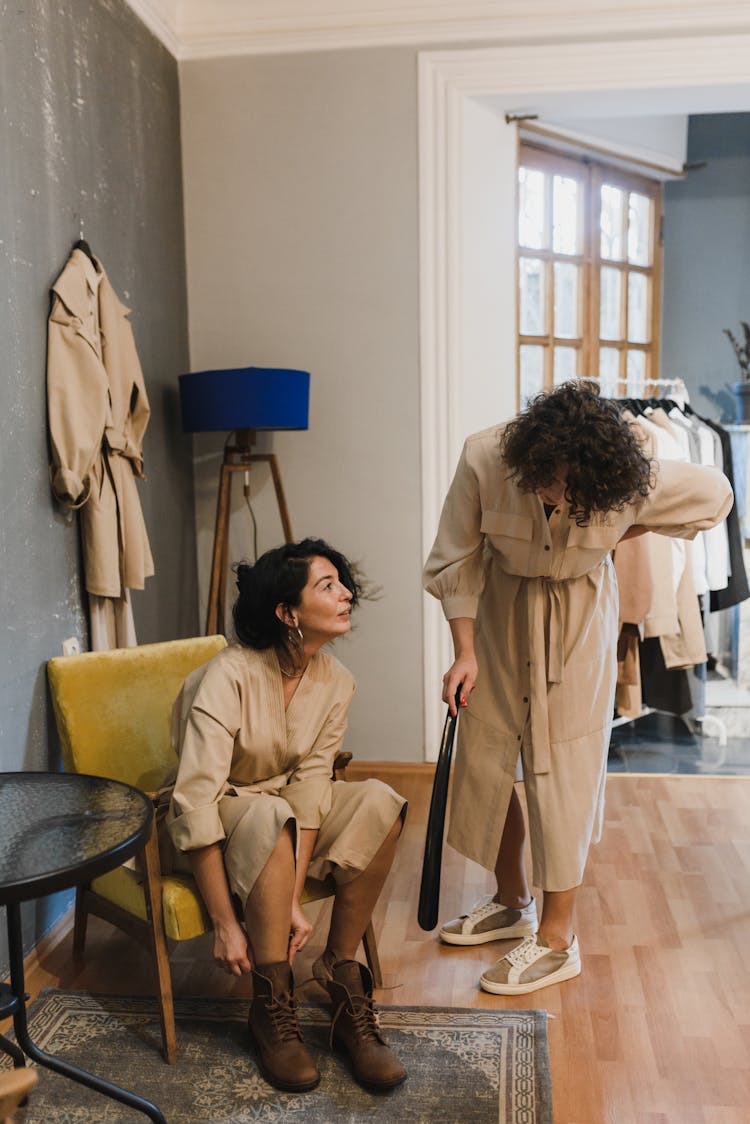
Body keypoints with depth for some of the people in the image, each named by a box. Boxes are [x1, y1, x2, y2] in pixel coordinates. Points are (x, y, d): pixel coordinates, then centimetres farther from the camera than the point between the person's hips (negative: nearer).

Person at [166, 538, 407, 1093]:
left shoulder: (336, 681, -10)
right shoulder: (228, 677, -27)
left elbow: (311, 785, -14)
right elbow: (196, 800, -30)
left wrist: (293, 900, -23)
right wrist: (225, 923, -29)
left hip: (285, 807, 5)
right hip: (218, 819, -5)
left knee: (379, 801, -23)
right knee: (270, 816, -38)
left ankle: (342, 977, -12)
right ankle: (273, 1007, -22)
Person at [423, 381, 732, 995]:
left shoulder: (629, 478, -27)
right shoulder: (485, 458, -27)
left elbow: (716, 494, -6)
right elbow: (456, 560, -14)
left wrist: (621, 534, -8)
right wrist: (465, 652, -17)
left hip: (578, 623, -2)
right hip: (501, 610, 3)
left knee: (563, 769, -3)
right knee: (484, 756, 8)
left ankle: (557, 937, 12)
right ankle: (512, 902, 29)